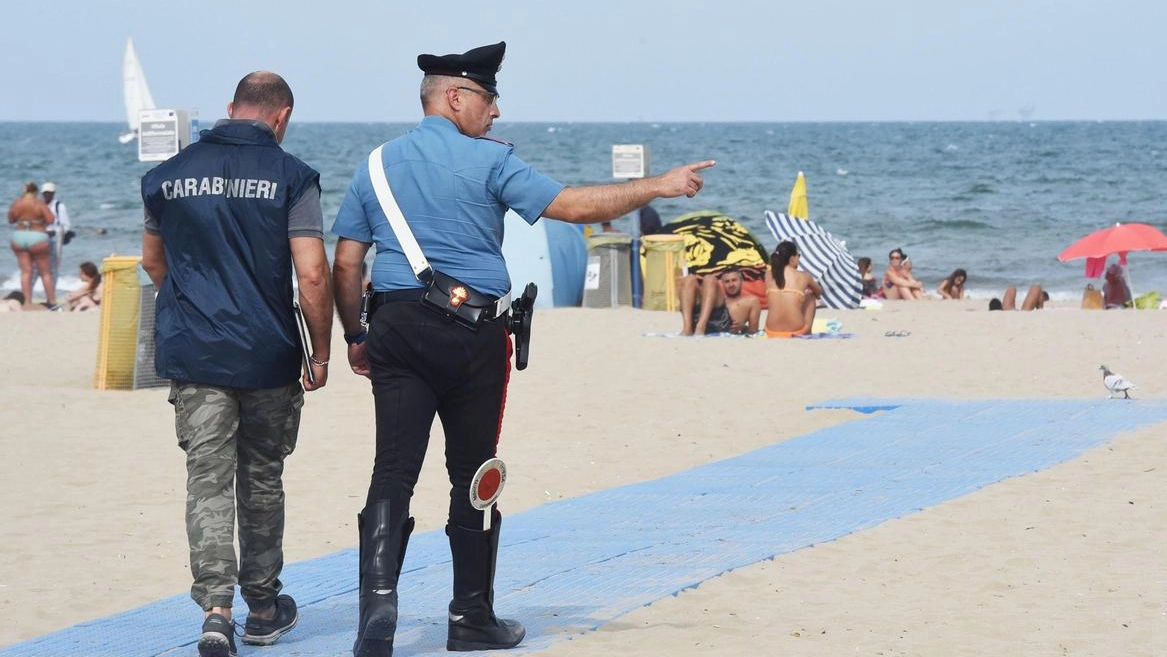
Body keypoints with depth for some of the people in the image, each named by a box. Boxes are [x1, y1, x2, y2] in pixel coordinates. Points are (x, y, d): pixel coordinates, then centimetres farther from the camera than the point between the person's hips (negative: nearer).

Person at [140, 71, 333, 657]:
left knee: (207, 480, 0)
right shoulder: (290, 177, -6)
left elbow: (153, 261, 18)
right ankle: (263, 608, 25)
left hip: (191, 351, 2)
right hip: (267, 354, -2)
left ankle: (215, 609, -17)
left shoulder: (172, 174, 5)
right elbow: (312, 274, -12)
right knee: (261, 478, 14)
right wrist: (321, 351, 0)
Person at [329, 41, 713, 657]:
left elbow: (345, 264, 9)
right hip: (474, 334, -3)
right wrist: (657, 186, -1)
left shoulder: (377, 165, 10)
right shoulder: (488, 160, -3)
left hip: (397, 328, 3)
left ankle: (378, 601, -22)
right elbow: (572, 206, -9)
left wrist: (355, 337, 19)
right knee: (473, 473, 9)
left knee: (393, 471, -3)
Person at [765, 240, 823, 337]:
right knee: (810, 296, 27)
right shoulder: (803, 276, -2)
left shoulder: (769, 275, 3)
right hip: (797, 333, -3)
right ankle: (807, 331, 35)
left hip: (772, 333, 3)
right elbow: (819, 292, 22)